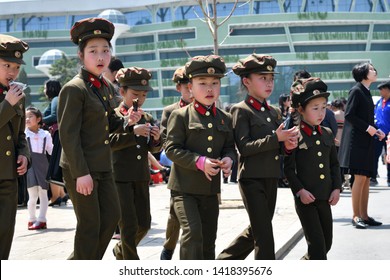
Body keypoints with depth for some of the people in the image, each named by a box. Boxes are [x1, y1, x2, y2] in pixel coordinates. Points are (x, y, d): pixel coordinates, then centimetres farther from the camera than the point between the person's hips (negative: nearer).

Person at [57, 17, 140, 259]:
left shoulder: (107, 87, 11)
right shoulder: (74, 89, -15)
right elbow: (68, 135, -19)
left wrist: (126, 122, -2)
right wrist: (81, 173, -22)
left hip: (103, 166, 8)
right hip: (80, 168, -8)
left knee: (112, 216, 13)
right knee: (90, 225, -1)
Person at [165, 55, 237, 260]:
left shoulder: (225, 119, 9)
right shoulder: (180, 116, -7)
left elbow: (230, 146, 14)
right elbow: (172, 149, -12)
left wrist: (228, 159, -10)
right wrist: (200, 162, -23)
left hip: (211, 187, 6)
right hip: (184, 187, -5)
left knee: (209, 237, 13)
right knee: (192, 231, -18)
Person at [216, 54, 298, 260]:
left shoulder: (274, 112, 14)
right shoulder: (241, 110, -7)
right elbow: (244, 147, -16)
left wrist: (287, 144, -3)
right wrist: (276, 138, -22)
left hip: (271, 178, 8)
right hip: (251, 178, -8)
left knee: (257, 231, 16)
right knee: (264, 234, -7)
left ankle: (224, 260, 32)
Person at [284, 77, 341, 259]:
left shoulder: (327, 134, 10)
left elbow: (334, 164, 16)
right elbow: (288, 168, -8)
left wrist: (336, 188, 4)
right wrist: (299, 190, -17)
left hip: (325, 197, 6)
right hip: (305, 198, -6)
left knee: (327, 243, 13)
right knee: (317, 244, -7)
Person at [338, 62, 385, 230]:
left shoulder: (366, 92, 18)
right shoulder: (356, 90, -8)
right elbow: (349, 115, -15)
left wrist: (376, 131, 6)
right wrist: (368, 128, -16)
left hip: (366, 141, 9)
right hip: (356, 140, -9)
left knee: (366, 178, 7)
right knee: (360, 178, -11)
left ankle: (364, 215, 10)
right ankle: (356, 216, -7)